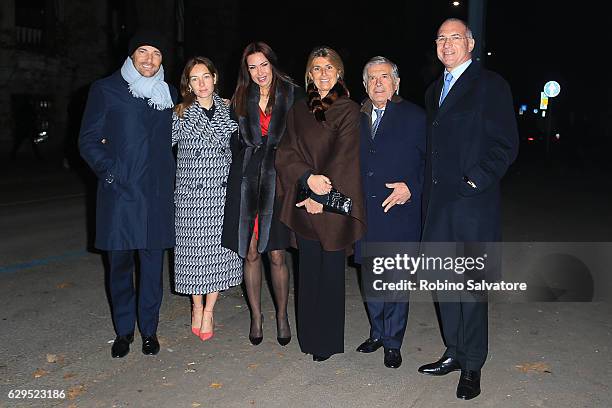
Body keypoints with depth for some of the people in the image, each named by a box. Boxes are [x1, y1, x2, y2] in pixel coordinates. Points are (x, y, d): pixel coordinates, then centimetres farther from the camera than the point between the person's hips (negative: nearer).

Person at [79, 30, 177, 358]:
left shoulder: (168, 95, 14)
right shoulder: (105, 90, 4)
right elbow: (88, 141, 2)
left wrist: (168, 177, 8)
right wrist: (110, 172, -10)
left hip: (157, 194, 2)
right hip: (119, 192, -2)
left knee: (153, 263, 4)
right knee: (120, 263, 5)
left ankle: (149, 330, 19)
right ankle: (123, 331, 22)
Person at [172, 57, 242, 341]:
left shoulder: (228, 110, 7)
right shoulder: (180, 115, 0)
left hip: (224, 190, 2)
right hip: (192, 192, -2)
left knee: (220, 250, 4)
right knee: (194, 249, 4)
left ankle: (209, 310, 18)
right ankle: (197, 307, 23)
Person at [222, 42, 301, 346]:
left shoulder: (292, 95, 2)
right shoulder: (241, 99, 10)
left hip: (277, 179, -2)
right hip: (246, 178, 3)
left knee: (276, 254, -2)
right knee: (250, 253, 6)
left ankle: (282, 315, 18)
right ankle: (256, 316, 22)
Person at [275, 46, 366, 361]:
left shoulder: (349, 111, 0)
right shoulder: (298, 111, 11)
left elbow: (344, 159, -7)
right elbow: (286, 154, 5)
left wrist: (320, 197, -11)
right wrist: (308, 177, -14)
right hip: (302, 202, 3)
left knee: (331, 271, 4)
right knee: (309, 270, 9)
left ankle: (328, 341, 17)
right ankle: (309, 336, 22)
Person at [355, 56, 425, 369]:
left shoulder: (415, 117, -1)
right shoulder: (356, 118, 11)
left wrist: (411, 187, -14)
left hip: (399, 211, -4)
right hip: (364, 213, 4)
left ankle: (392, 342, 19)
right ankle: (377, 333, 31)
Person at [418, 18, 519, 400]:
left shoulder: (491, 85, -3)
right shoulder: (434, 90, 18)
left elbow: (506, 144, -9)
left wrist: (476, 180, -18)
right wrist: (428, 194, 11)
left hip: (474, 204, -7)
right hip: (439, 204, 7)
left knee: (471, 287, 0)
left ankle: (472, 366, 15)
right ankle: (454, 353, 29)